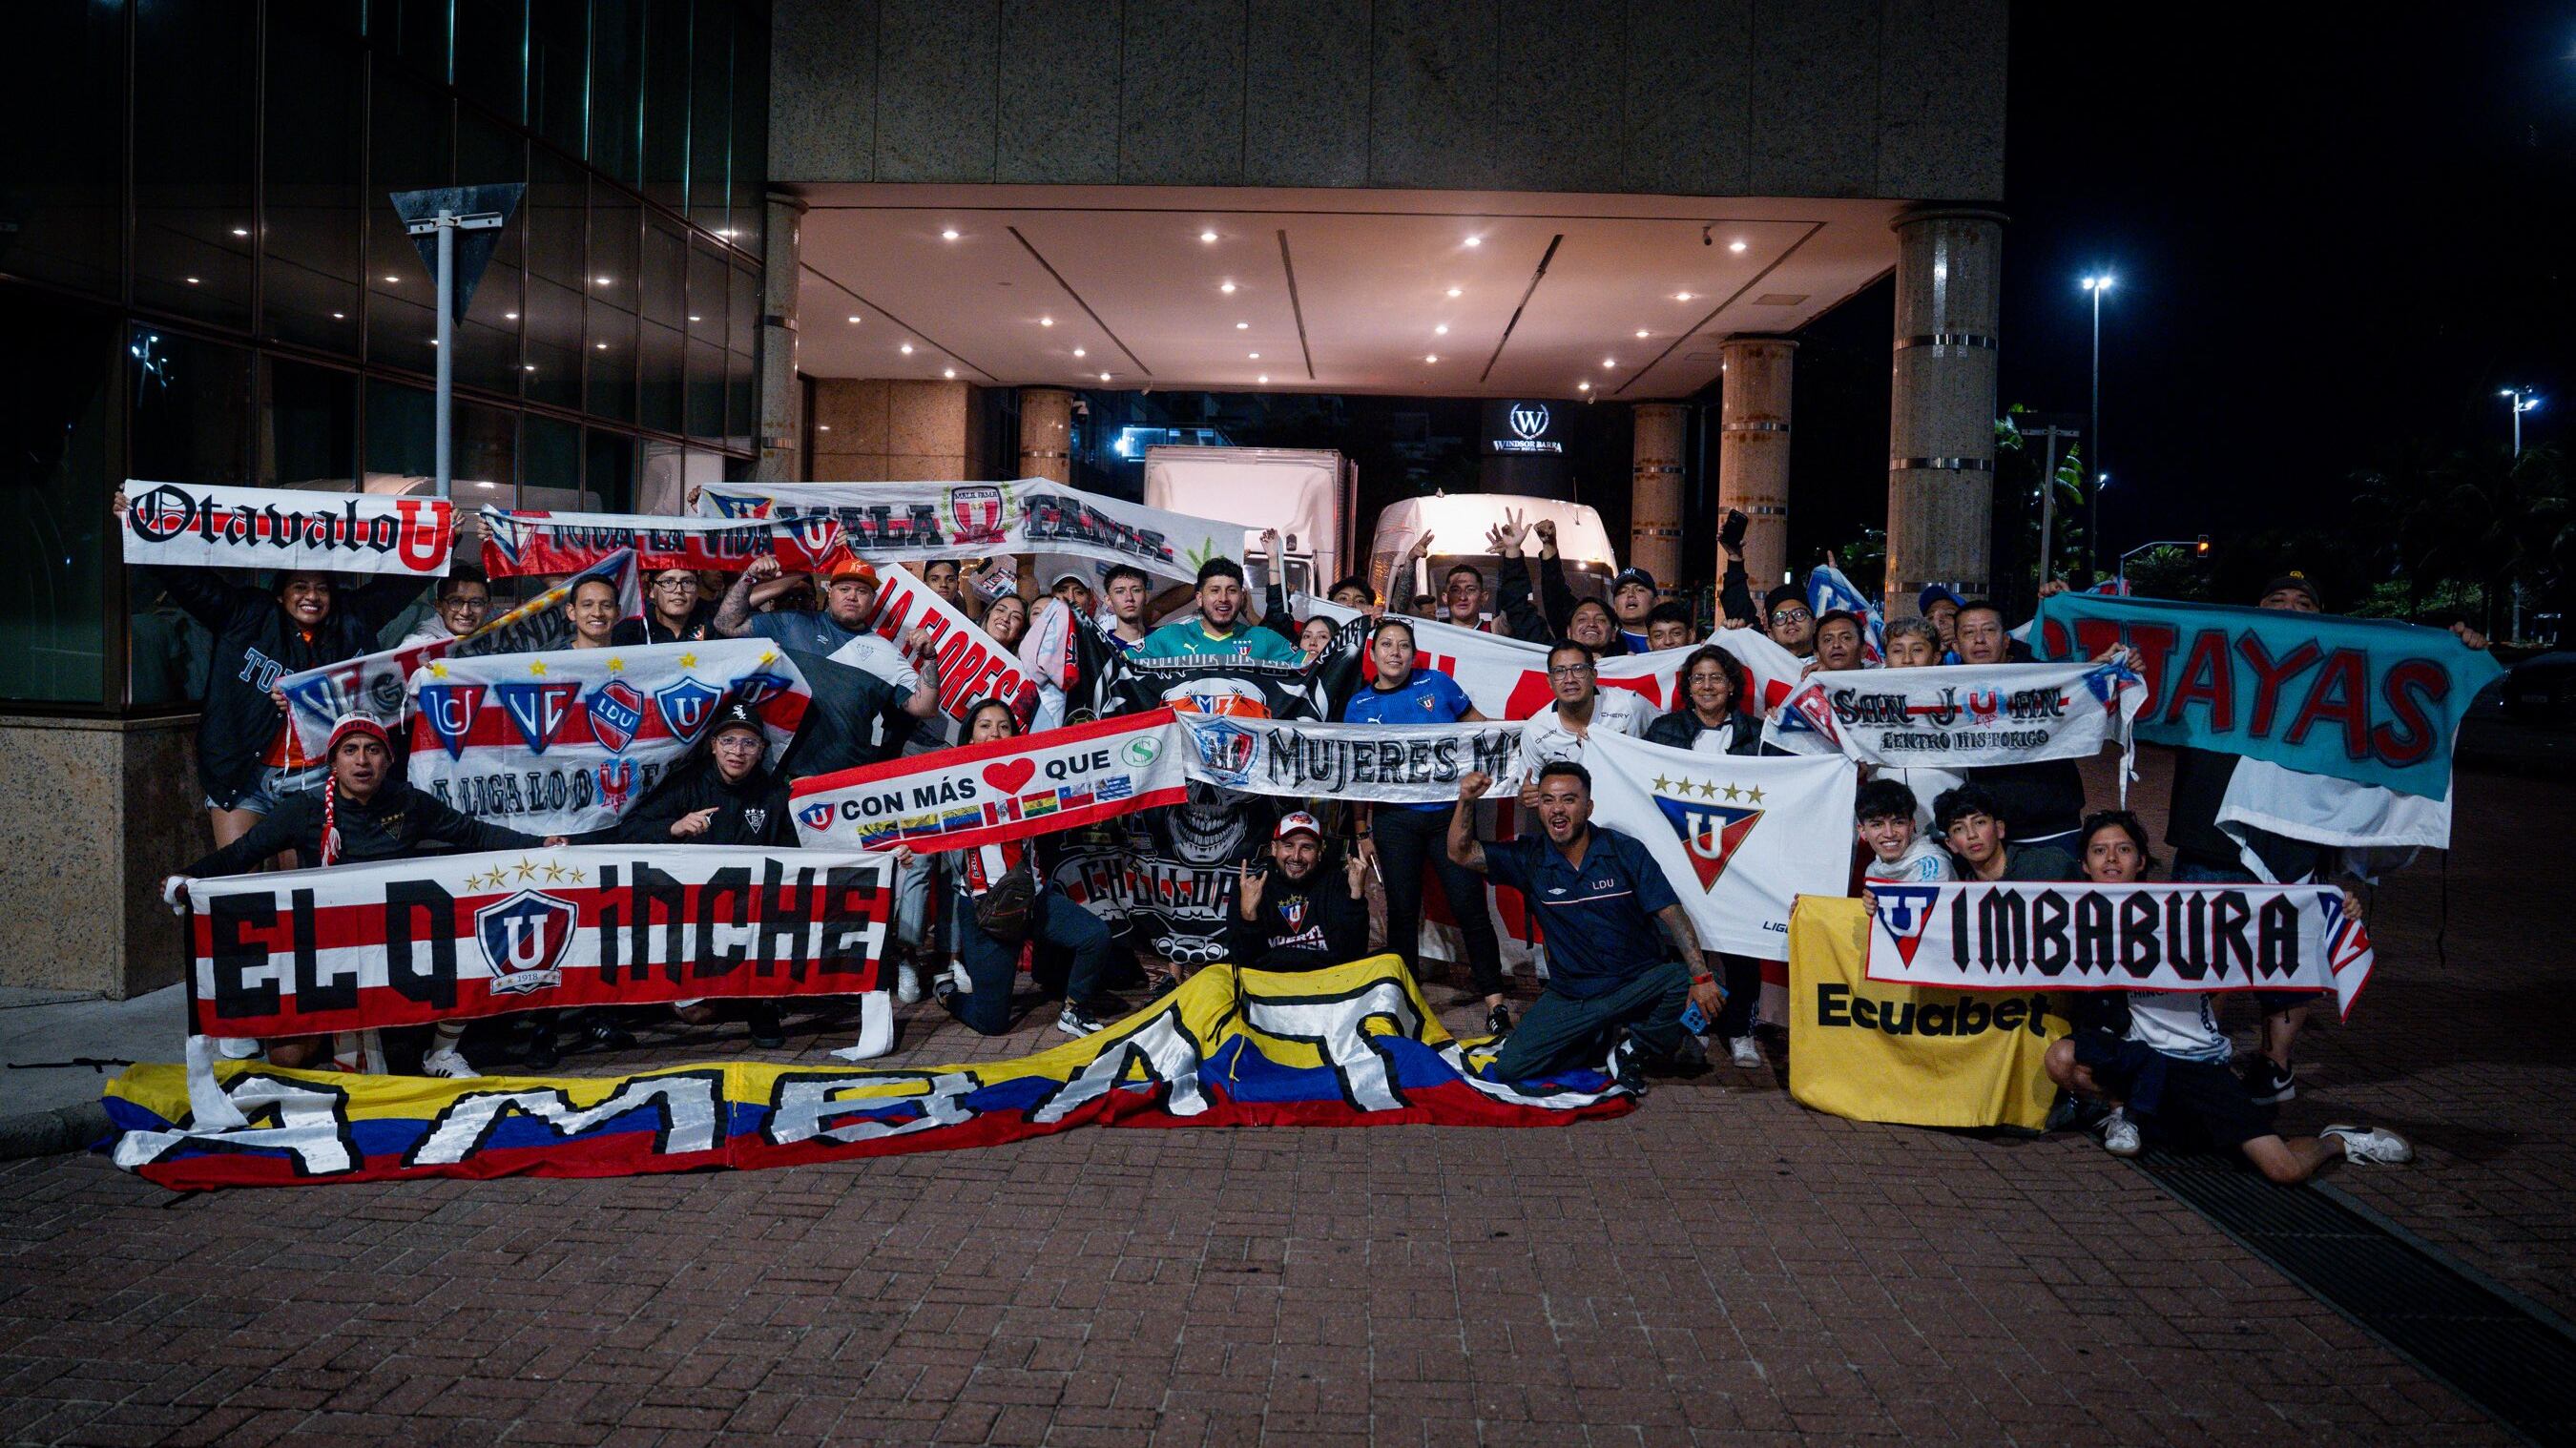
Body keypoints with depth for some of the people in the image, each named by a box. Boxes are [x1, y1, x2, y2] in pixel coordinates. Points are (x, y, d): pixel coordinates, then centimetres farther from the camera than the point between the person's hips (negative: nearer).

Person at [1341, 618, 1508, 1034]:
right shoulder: (1359, 705, 6)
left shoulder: (1437, 684, 3)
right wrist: (1363, 831, 8)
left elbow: (1478, 724, 12)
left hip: (1449, 811, -1)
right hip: (1395, 820, 1)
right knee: (1402, 911, 7)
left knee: (1469, 906, -5)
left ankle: (1495, 1001, 2)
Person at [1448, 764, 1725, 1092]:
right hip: (1570, 996, 2)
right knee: (1509, 1067, -13)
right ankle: (1604, 1037, 10)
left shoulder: (1625, 852, -7)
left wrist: (1701, 976, -24)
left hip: (1638, 983, -2)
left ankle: (1634, 1050, -2)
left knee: (1695, 990, -31)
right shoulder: (1529, 857, -1)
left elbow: (1671, 914, -12)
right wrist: (1466, 801, -22)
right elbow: (1461, 853, -4)